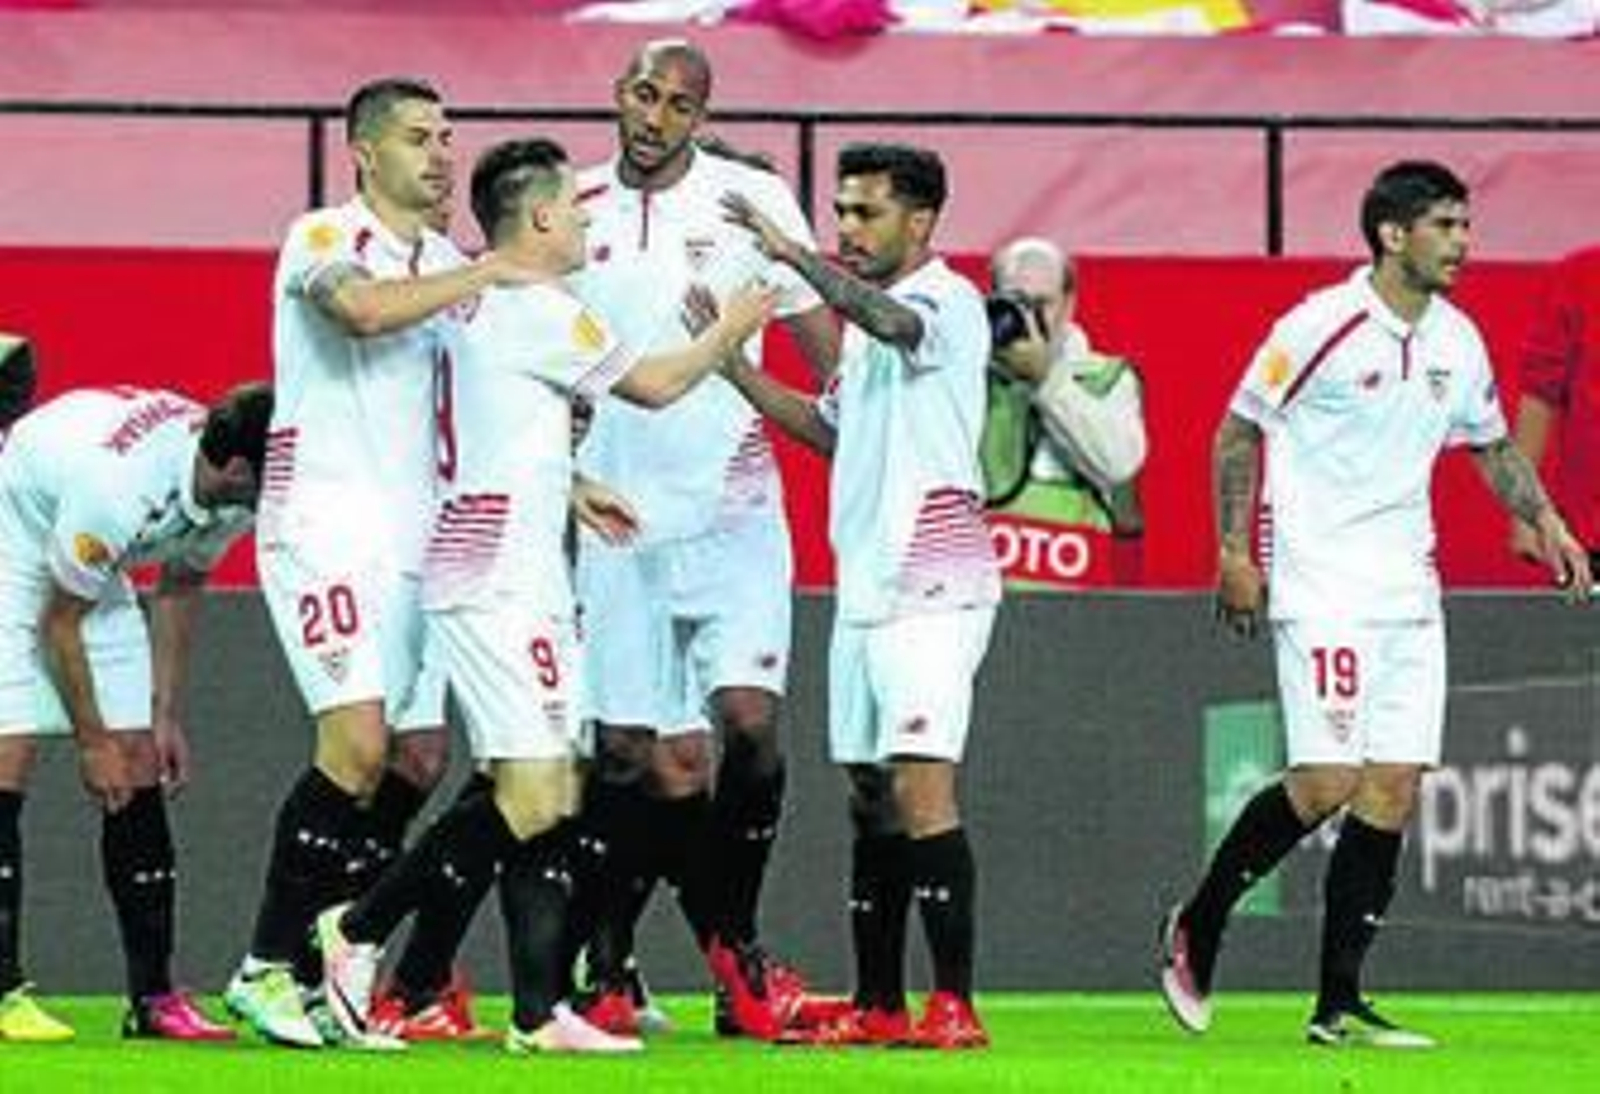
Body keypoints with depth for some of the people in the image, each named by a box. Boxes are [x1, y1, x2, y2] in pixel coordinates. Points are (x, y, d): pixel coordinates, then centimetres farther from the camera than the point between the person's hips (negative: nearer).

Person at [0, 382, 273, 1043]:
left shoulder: (232, 495, -15)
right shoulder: (116, 485, -38)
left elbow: (179, 586, 5)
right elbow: (60, 621, -24)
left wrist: (166, 714, 6)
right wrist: (92, 742, -15)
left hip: (94, 572, 8)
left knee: (139, 768, 0)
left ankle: (154, 997, 0)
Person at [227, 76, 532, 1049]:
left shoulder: (450, 267, 17)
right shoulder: (326, 239, -6)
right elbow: (363, 309, -29)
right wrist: (484, 275, -22)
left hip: (417, 539, 8)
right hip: (328, 528, -8)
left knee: (420, 760, 6)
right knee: (358, 745, -19)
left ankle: (330, 967, 14)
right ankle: (267, 968, -11)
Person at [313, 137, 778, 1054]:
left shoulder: (477, 305, 16)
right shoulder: (539, 310, -12)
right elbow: (654, 386, -2)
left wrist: (566, 488, 28)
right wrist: (731, 331, 14)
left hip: (514, 582, 10)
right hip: (500, 584, -10)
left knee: (554, 797, 6)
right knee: (530, 798, -12)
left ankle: (542, 1012, 3)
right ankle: (360, 931, -4)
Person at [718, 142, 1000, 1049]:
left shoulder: (949, 301, -8)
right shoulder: (866, 317, 19)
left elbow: (894, 323, -31)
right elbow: (833, 428, 28)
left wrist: (794, 255, -37)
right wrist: (734, 363, 20)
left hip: (932, 587, -9)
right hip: (865, 588, 9)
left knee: (922, 788, -15)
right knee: (872, 796, 9)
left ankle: (956, 1006, -15)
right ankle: (879, 1006, 14)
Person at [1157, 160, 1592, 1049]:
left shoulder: (1458, 341, 9)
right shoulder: (1321, 326, -10)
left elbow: (1494, 445, 24)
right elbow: (1239, 430, -2)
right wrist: (1234, 551, -6)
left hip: (1410, 590, 7)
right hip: (1322, 586, -7)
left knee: (1394, 792, 0)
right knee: (1326, 784, -14)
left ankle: (1339, 1007, 5)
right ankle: (1197, 929, 8)